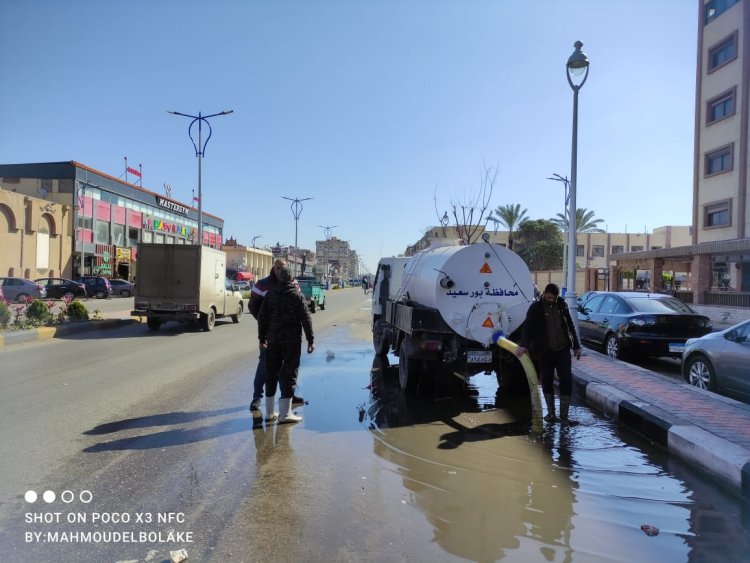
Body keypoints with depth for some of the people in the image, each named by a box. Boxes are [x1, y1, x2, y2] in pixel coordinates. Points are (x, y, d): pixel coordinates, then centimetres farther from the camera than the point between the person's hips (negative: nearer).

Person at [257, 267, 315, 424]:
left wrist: (262, 338, 14)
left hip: (273, 339, 4)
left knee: (271, 372, 13)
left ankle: (269, 412, 19)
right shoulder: (297, 295, -4)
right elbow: (306, 318, -8)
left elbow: (262, 317, 7)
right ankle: (285, 413, -2)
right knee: (289, 373, 0)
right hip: (292, 340, -4)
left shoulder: (270, 294, 6)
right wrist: (310, 340, -5)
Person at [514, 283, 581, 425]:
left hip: (563, 349, 3)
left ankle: (564, 416, 8)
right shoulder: (536, 307, -4)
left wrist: (576, 345, 16)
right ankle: (551, 413, 21)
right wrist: (523, 345, -29)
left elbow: (570, 325, 16)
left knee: (566, 381, 0)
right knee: (547, 382, 6)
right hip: (545, 351, -3)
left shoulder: (562, 305, 7)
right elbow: (528, 326, -15)